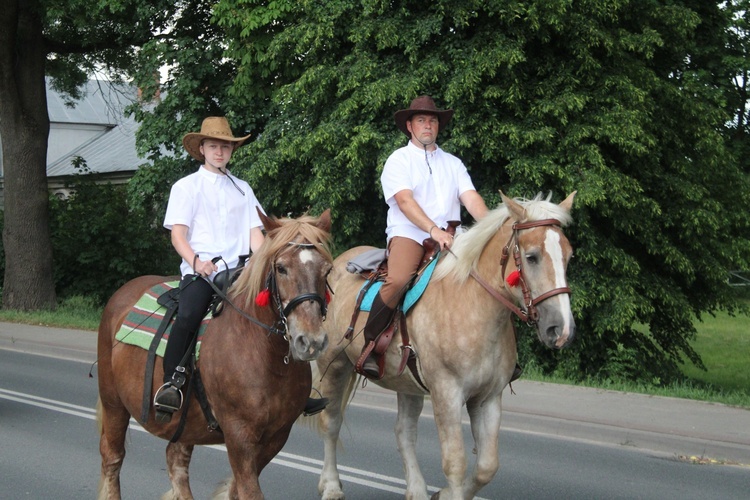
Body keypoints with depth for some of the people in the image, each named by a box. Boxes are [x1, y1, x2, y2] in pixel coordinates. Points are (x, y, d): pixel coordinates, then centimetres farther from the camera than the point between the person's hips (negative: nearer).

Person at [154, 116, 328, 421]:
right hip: (200, 270, -3)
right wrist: (196, 261, -20)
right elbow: (178, 234, 0)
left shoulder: (242, 189, 22)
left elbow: (255, 233, 14)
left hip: (238, 270, 4)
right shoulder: (186, 187, 11)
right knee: (188, 315, -33)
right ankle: (171, 383, -26)